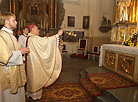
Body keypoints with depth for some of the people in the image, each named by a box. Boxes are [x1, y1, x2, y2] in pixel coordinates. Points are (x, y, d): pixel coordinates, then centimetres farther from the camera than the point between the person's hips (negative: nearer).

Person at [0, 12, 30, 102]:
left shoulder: (10, 35, 11)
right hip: (8, 73, -9)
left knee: (18, 93, 22)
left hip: (16, 71, 9)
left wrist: (22, 50, 6)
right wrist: (20, 52, -16)